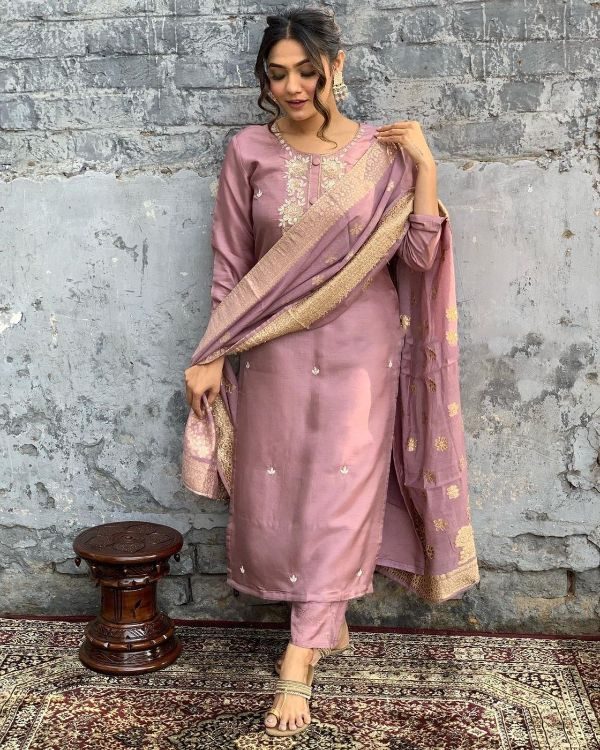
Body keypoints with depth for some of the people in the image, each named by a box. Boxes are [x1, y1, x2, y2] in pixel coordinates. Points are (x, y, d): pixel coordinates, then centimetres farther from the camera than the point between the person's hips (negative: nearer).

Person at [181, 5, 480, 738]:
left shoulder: (382, 153, -2)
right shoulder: (249, 152, -1)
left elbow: (419, 256, -7)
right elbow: (229, 264, 2)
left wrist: (424, 167, -15)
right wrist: (211, 356, 0)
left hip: (360, 349, -1)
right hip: (277, 350, 2)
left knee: (340, 494, -2)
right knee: (276, 493, 8)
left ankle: (300, 655, 7)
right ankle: (327, 613, 33)